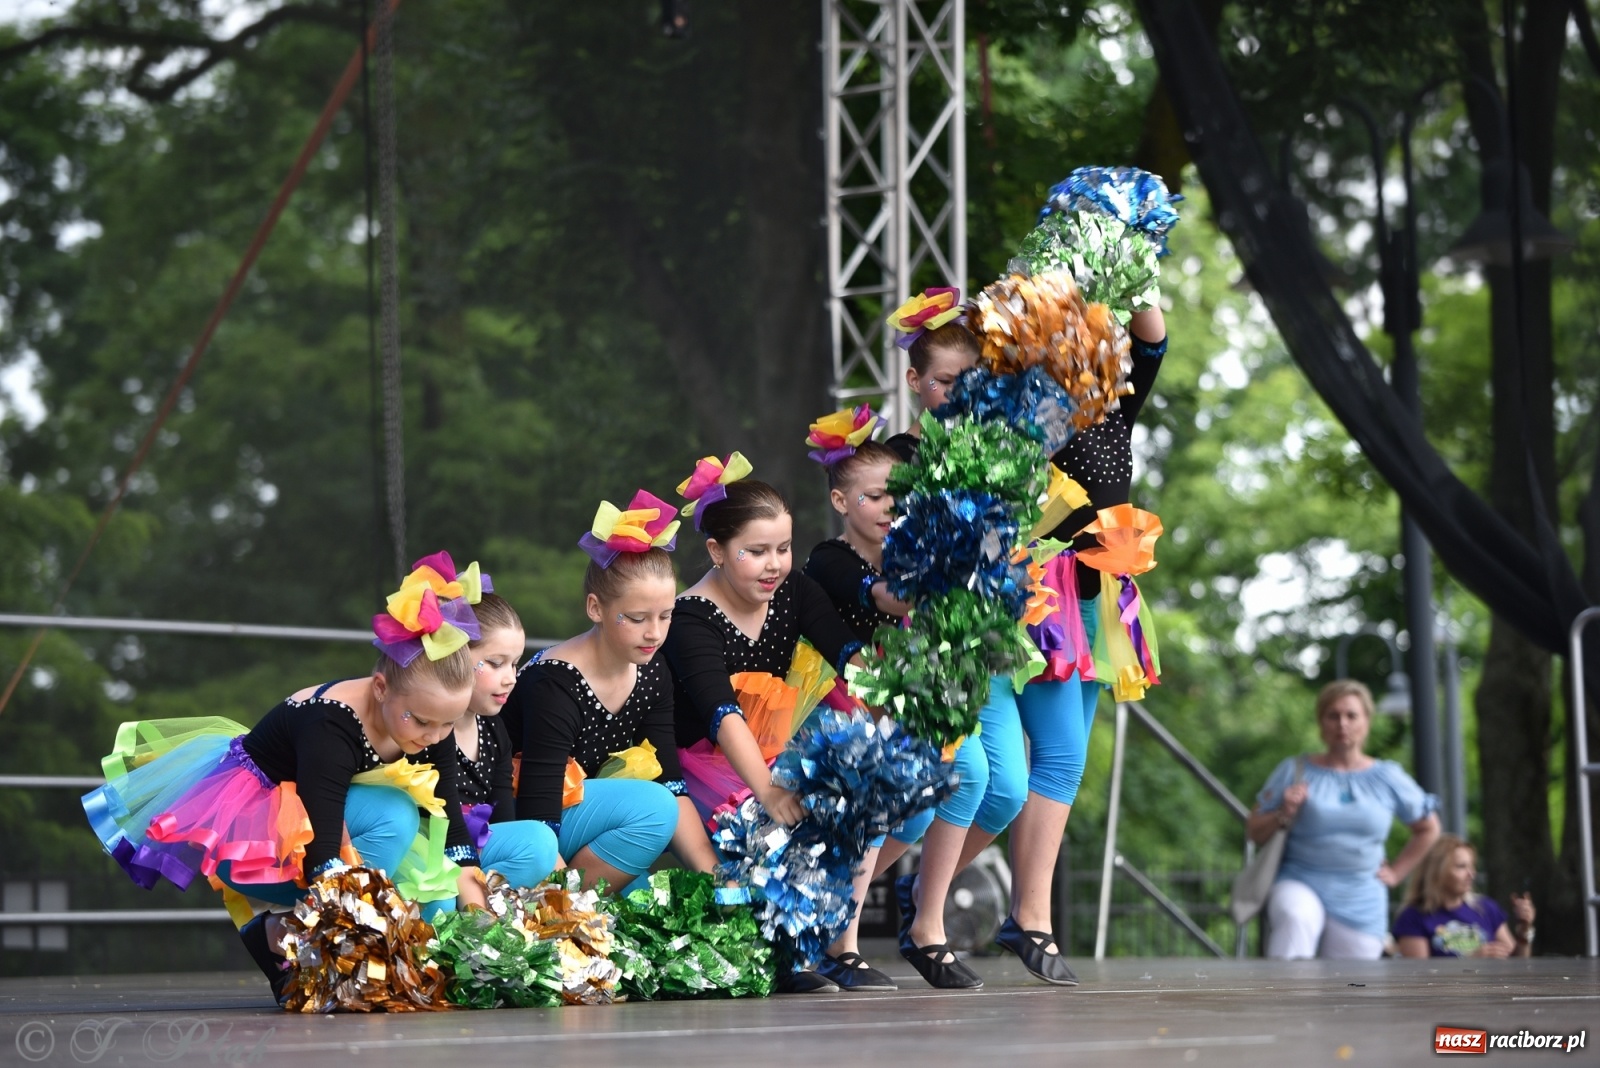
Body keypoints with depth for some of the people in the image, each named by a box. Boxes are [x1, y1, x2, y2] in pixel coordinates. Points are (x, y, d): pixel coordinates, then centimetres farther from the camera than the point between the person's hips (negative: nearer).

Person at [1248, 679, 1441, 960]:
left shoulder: (1388, 778, 7)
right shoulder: (1294, 771, 2)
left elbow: (1428, 828, 21)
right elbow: (1254, 833, 6)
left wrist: (1396, 872, 13)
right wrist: (1283, 815, -13)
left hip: (1360, 903, 3)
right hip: (1301, 884, -3)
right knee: (1294, 917, -37)